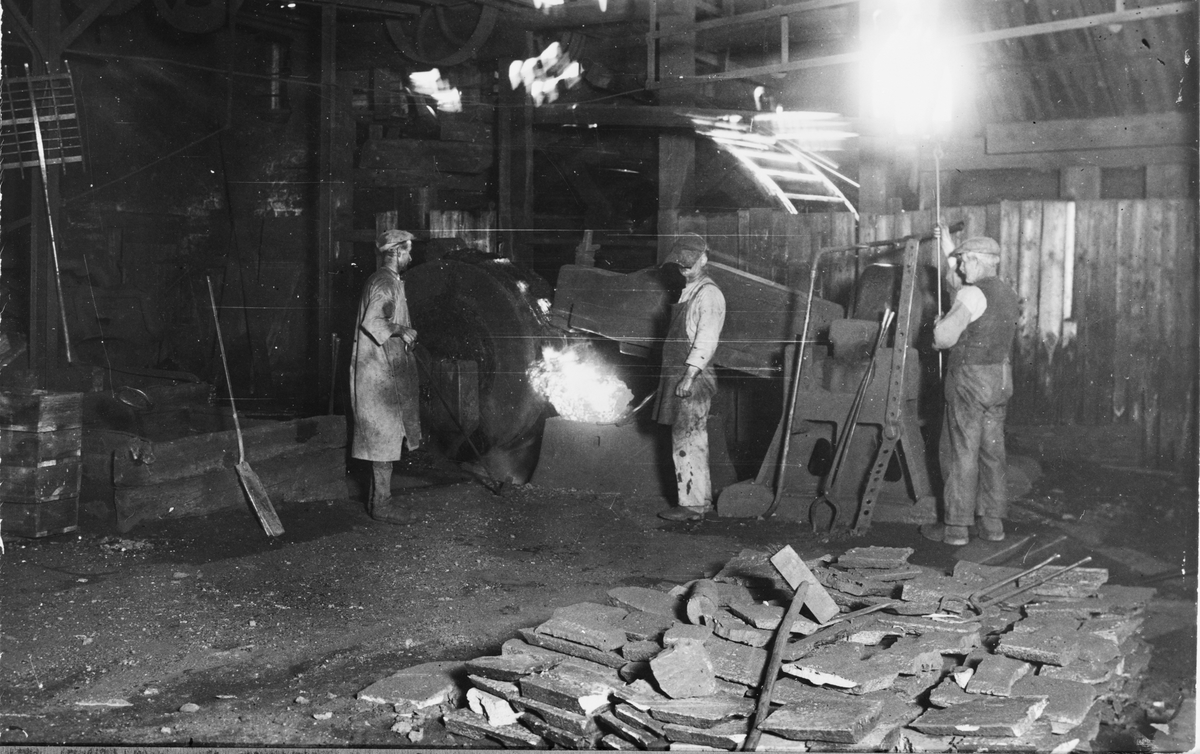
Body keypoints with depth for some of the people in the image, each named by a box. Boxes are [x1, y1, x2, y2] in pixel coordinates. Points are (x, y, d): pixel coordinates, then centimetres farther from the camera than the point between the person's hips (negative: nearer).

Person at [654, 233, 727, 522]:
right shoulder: (686, 292, 19)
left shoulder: (708, 294, -10)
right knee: (691, 441, 13)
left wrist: (689, 375, -25)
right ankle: (700, 501, 20)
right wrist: (674, 377, 16)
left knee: (687, 442, -7)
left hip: (693, 378, -10)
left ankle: (693, 505, -2)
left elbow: (706, 339, -19)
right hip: (679, 376, 10)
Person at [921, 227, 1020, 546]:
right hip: (1001, 380, 8)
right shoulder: (1009, 294, 13)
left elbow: (946, 335, -21)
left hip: (970, 379, -8)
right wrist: (948, 249, 33)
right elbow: (955, 281, 29)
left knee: (960, 452, -1)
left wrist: (939, 326, 1)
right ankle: (992, 523, 15)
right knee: (992, 451, 11)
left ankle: (956, 526, 3)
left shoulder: (973, 294, -14)